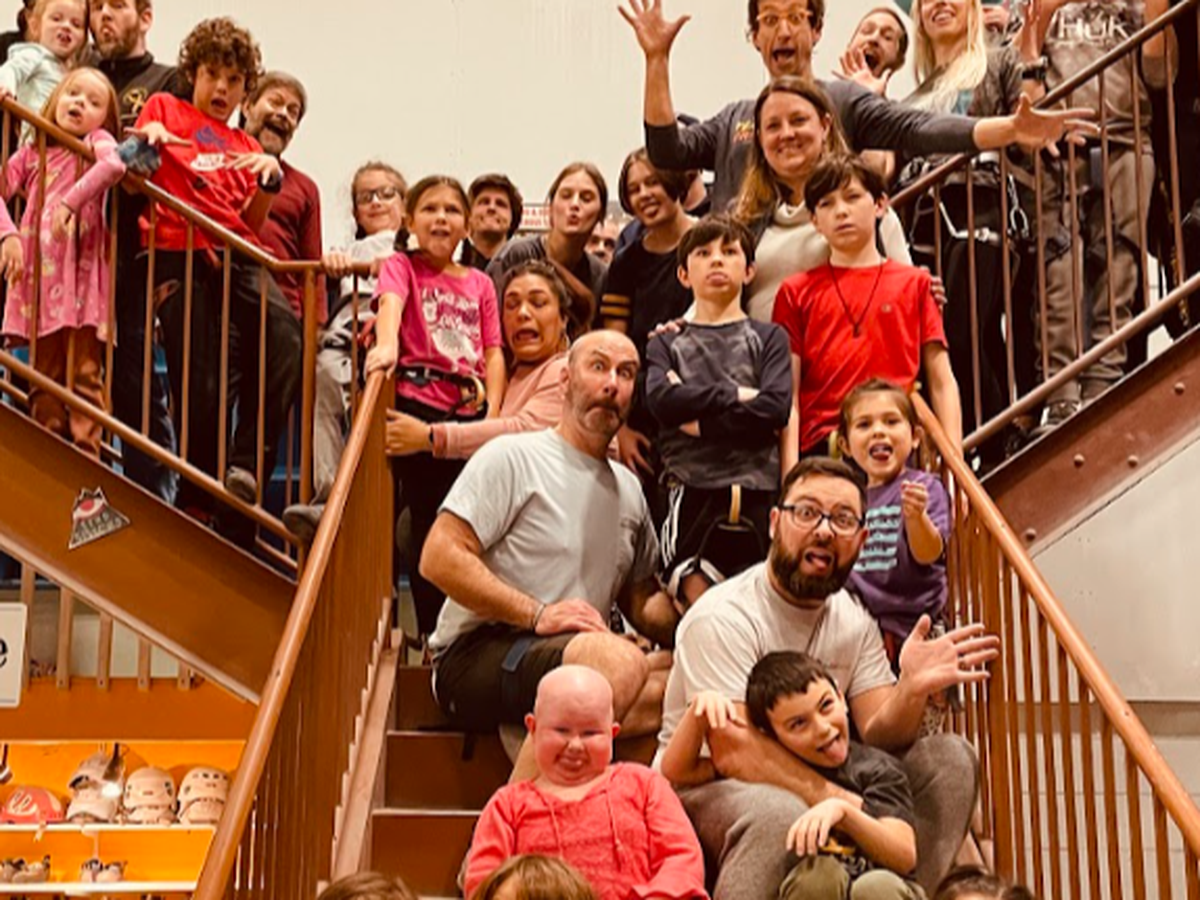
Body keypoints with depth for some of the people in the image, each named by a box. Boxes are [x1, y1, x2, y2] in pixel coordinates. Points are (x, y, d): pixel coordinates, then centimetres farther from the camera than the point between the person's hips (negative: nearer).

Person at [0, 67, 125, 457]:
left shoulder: (97, 141, 3)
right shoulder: (32, 153, 15)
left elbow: (114, 164, -20)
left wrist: (71, 201, -24)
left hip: (81, 277, -4)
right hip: (39, 276, 4)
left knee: (84, 375, -7)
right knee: (44, 377, 7)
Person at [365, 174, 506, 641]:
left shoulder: (479, 283, 16)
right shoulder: (402, 266, 6)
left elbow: (493, 352, 10)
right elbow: (390, 302, -17)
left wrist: (493, 413, -4)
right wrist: (386, 344, -39)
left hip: (470, 412, 3)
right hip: (419, 405, -3)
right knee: (428, 525, -1)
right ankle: (431, 633, 8)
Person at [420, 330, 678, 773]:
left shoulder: (629, 489, 21)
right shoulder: (514, 457, -1)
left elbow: (642, 603, 22)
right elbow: (439, 558, -11)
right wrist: (537, 614, -18)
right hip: (474, 656, -7)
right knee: (620, 661, -34)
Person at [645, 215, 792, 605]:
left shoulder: (768, 338, 12)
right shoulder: (668, 343, 15)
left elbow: (776, 408, -5)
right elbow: (660, 399, -7)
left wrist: (700, 418, -7)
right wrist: (738, 395, -6)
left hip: (757, 494, 0)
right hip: (691, 493, 0)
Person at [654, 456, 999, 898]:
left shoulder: (854, 620, 5)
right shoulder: (722, 617, -18)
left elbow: (877, 739, -4)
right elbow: (734, 753, -27)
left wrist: (911, 691, -26)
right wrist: (846, 805, -30)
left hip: (807, 782, 7)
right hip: (702, 788, -7)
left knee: (950, 759, -5)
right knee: (779, 813, -40)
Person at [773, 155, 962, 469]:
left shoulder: (915, 284, 14)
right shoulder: (797, 292, 13)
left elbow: (942, 382, 11)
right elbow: (787, 393, 6)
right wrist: (790, 468, -5)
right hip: (820, 449, 0)